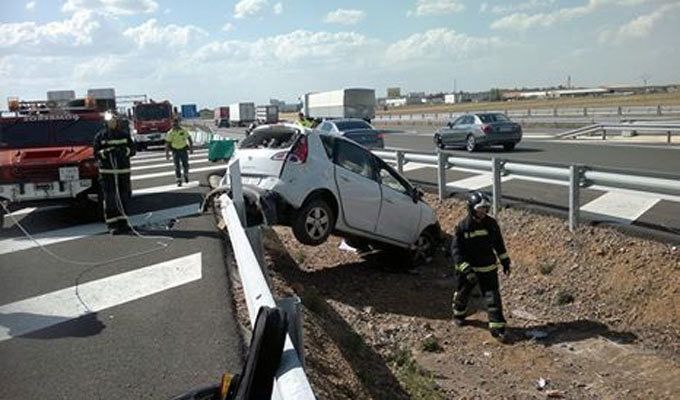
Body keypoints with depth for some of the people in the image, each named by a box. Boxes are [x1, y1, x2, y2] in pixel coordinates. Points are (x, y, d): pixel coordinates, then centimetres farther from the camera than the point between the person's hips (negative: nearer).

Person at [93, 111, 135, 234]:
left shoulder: (125, 134, 9)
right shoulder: (100, 136, 2)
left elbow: (132, 149, 6)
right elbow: (96, 154, 0)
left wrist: (124, 150, -14)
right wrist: (105, 152, -19)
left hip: (123, 170, 3)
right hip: (107, 171, -3)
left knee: (124, 197, 7)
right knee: (109, 199, -5)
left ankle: (122, 222, 20)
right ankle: (112, 224, -1)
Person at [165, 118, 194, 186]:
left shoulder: (183, 131, -7)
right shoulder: (170, 133, -8)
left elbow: (189, 139, 5)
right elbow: (167, 143, -6)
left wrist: (191, 148, 2)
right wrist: (167, 153, -12)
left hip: (184, 150, 0)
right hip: (175, 151, 0)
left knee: (185, 165, 3)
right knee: (177, 166, -4)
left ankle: (186, 175, 32)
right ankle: (179, 181, 3)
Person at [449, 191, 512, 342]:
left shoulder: (491, 224, -6)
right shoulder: (462, 227, -17)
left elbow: (499, 243, 10)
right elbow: (456, 250, -18)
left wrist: (505, 261, 13)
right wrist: (466, 270, -25)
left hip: (488, 268, 2)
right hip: (468, 268, -1)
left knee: (493, 298, -4)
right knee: (462, 294, 19)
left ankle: (497, 327, 4)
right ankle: (458, 315, 46)